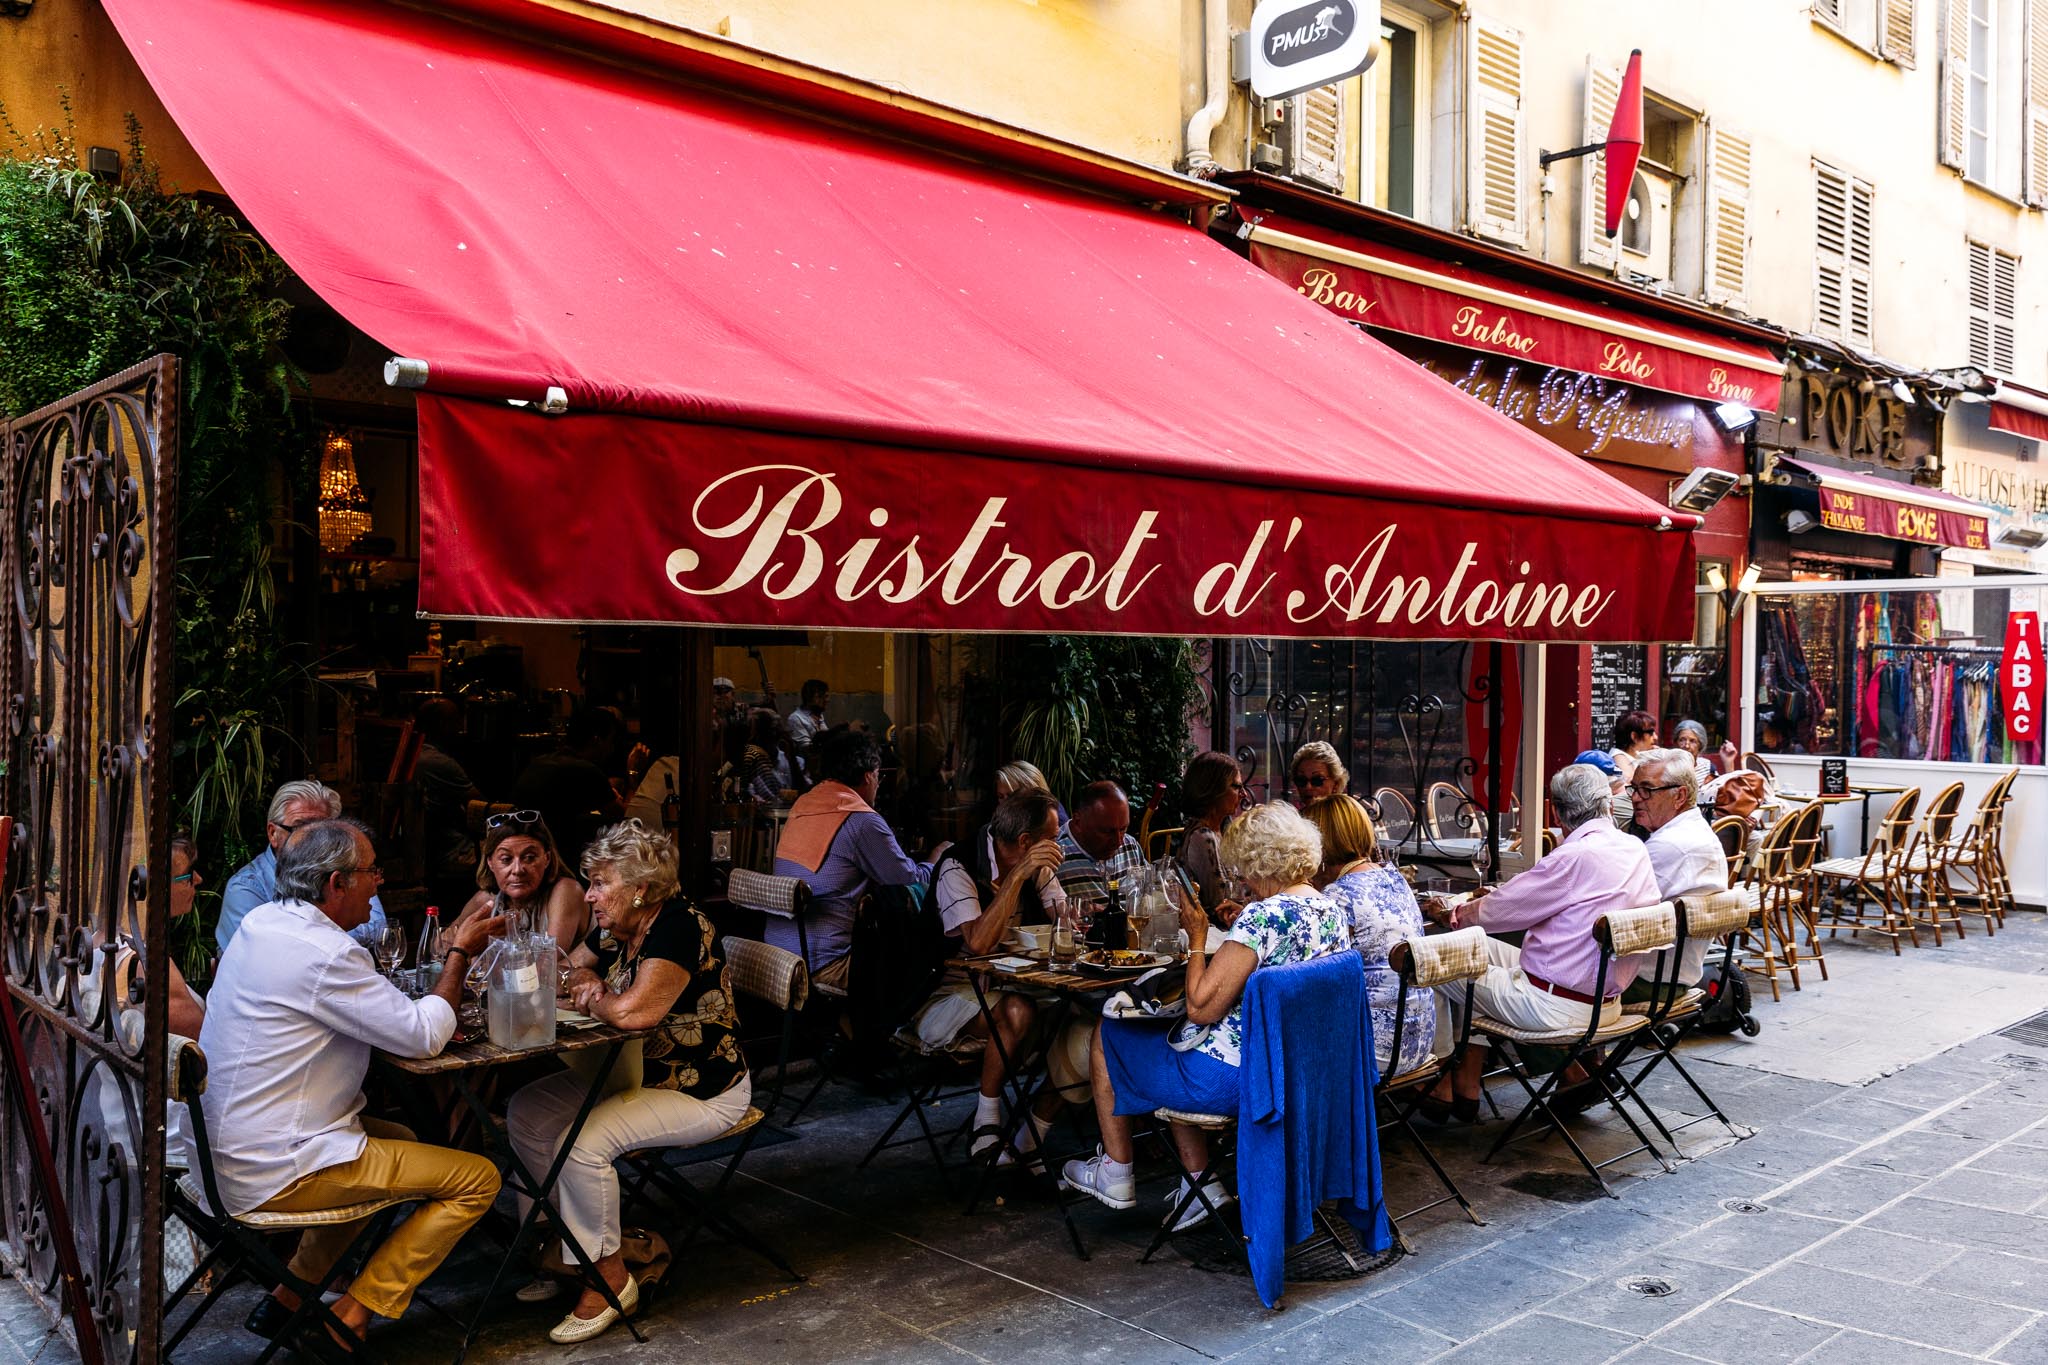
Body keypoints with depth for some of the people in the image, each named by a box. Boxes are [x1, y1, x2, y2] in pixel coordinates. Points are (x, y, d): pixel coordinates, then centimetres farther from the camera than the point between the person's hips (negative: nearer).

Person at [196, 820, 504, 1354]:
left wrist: (446, 953, 5)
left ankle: (289, 1294, 25)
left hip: (223, 1149, 10)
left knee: (398, 1141, 30)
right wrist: (459, 954, -4)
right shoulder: (322, 953, -23)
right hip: (271, 1173, -10)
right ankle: (346, 1322, 2)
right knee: (477, 1179, -6)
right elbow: (423, 1035, -18)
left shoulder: (261, 921, 7)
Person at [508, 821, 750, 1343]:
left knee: (582, 1141, -26)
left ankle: (611, 1279, -6)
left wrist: (588, 998, -14)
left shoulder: (679, 926, -25)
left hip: (702, 1092, -9)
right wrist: (585, 981, -6)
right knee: (526, 1113, 2)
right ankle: (557, 1245, 14)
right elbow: (566, 971, 18)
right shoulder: (614, 930, 2)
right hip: (633, 1073, 10)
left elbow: (633, 1011, -36)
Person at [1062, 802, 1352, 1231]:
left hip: (1234, 1077, -9)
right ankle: (1201, 1183, 25)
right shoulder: (1334, 911, 1)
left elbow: (1201, 1007, -24)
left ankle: (1115, 1173, 28)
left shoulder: (1264, 916, -26)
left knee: (1108, 1034, 13)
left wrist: (1197, 939, -12)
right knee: (1168, 1036, 29)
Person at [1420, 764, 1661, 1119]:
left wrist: (1458, 912, 8)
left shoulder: (1575, 857, -22)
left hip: (1556, 1006, -9)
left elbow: (1496, 912, -12)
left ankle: (1441, 1084, 17)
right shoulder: (1635, 850, 4)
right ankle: (1466, 1082, 22)